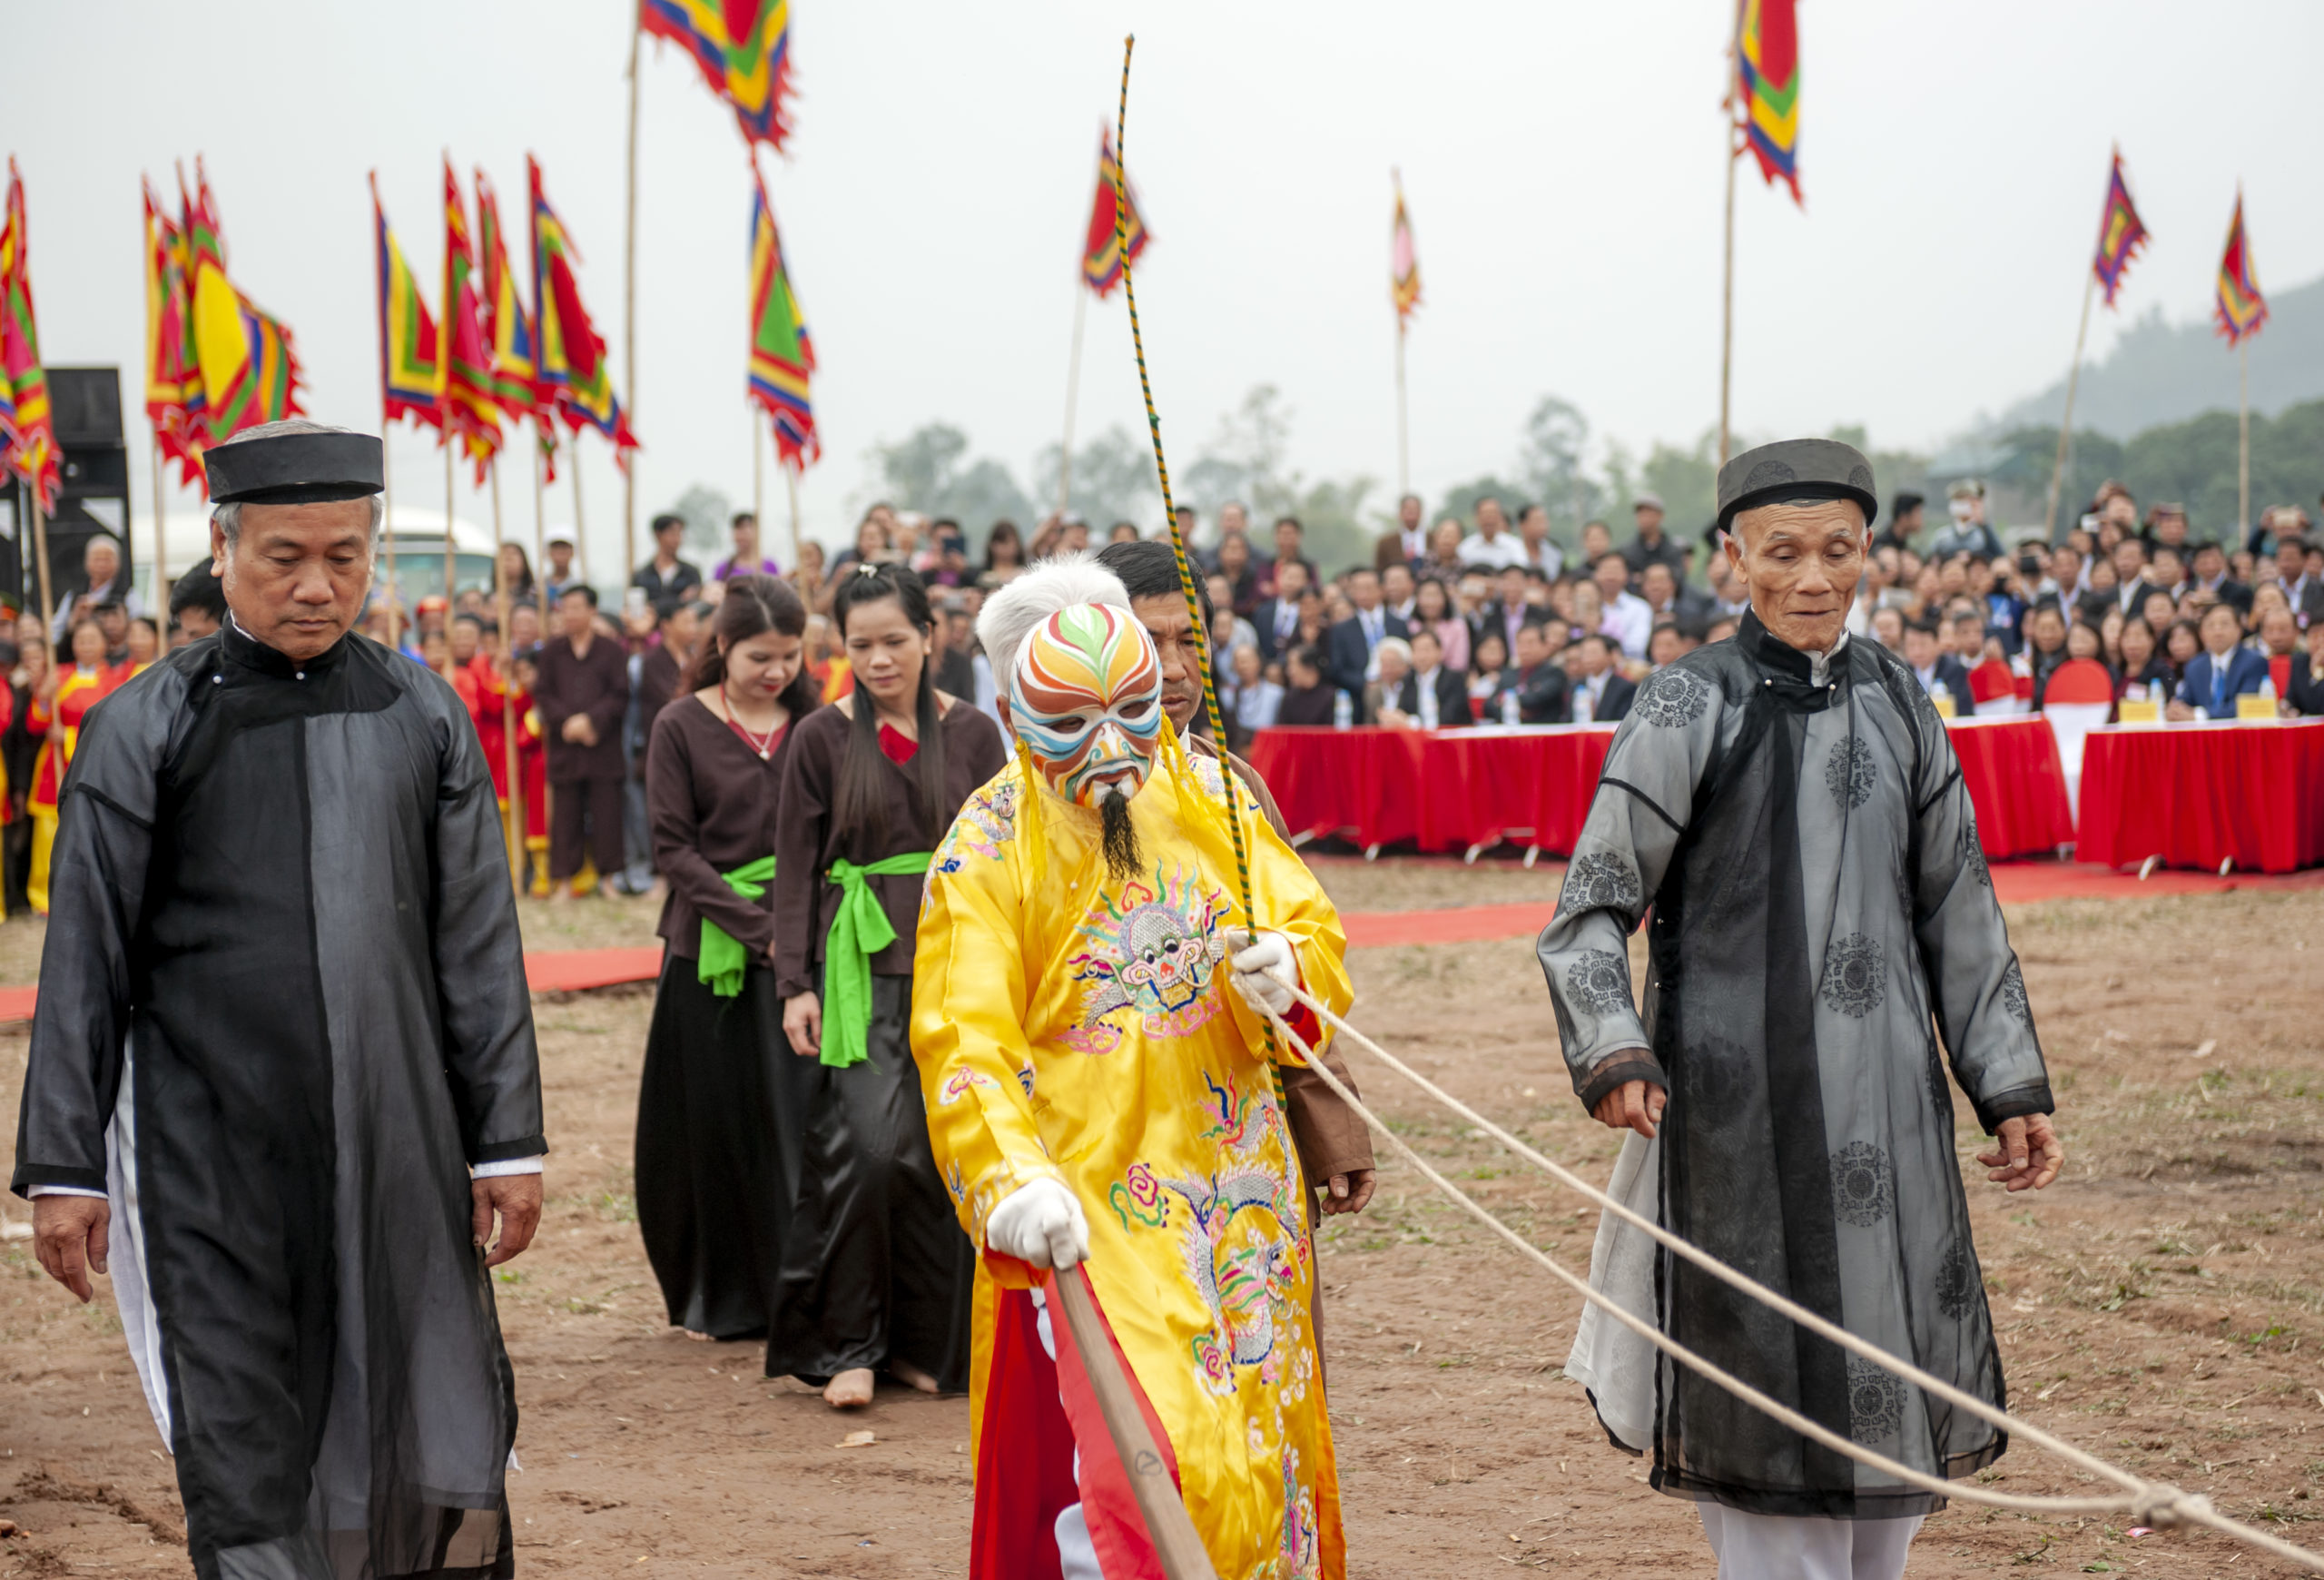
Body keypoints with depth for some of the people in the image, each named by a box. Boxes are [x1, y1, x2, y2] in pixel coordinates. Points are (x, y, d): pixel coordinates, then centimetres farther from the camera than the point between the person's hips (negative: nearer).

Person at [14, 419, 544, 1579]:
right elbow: (85, 960, -1)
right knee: (245, 1451, 0)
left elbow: (480, 947, 7)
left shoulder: (423, 719, 6)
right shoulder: (145, 728, -2)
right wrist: (62, 1164, -4)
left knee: (435, 1440, 7)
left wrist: (507, 1138, 4)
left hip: (398, 1141, 3)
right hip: (214, 1155, -2)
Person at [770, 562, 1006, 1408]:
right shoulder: (821, 738, 1)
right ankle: (846, 1344, -2)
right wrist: (796, 983, -5)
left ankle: (925, 1340, 15)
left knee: (940, 1153, 2)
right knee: (869, 1148, -13)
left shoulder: (973, 734, 5)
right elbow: (795, 870, 2)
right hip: (861, 969, -2)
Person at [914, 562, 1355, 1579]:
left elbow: (1315, 928, 8)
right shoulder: (986, 849, -9)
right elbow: (964, 1044, -17)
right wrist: (1015, 1181, -34)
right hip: (1085, 1202, -5)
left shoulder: (1206, 793, 4)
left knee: (1250, 1443, 13)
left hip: (1235, 1185, 5)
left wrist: (1285, 970, -17)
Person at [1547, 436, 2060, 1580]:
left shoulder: (1895, 702, 9)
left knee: (1895, 1385, 12)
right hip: (1740, 1098, -5)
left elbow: (1957, 907, 15)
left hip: (1889, 1098, 5)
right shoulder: (1688, 710, -6)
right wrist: (1613, 1056, -22)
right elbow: (1594, 910, -6)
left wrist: (2010, 1085, 13)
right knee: (1776, 1394, -2)